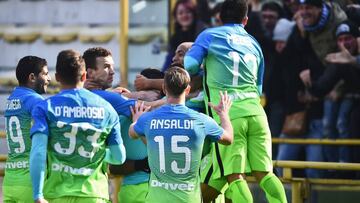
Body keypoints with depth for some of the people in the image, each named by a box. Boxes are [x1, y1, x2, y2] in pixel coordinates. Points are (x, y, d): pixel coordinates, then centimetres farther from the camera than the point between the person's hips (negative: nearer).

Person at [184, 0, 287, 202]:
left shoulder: (209, 36, 10)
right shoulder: (254, 44, 24)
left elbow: (189, 66, 3)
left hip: (228, 114, -4)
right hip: (255, 112, 4)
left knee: (234, 176, -7)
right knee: (264, 173, 5)